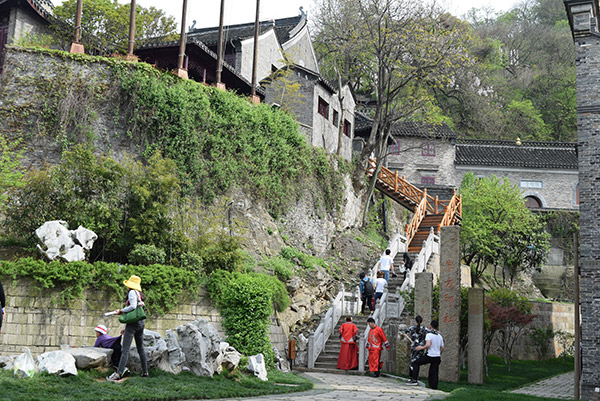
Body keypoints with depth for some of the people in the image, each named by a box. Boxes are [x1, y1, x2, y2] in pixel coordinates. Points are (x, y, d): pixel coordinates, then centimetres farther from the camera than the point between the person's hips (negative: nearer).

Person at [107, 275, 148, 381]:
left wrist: (121, 311, -7)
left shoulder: (132, 292, -5)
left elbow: (133, 306, -19)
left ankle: (118, 373, -18)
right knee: (140, 348, 14)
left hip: (133, 323, -9)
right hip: (141, 323, 9)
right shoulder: (139, 294, 19)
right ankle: (145, 372, 16)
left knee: (125, 349, -13)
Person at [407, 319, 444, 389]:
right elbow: (442, 348, 15)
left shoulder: (429, 334, -9)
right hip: (437, 357, 6)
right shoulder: (440, 336, 11)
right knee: (434, 373, 9)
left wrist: (421, 347, -7)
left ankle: (414, 380, 2)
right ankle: (434, 387, 6)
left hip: (429, 356, -6)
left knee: (416, 363, 9)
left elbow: (428, 345, -23)